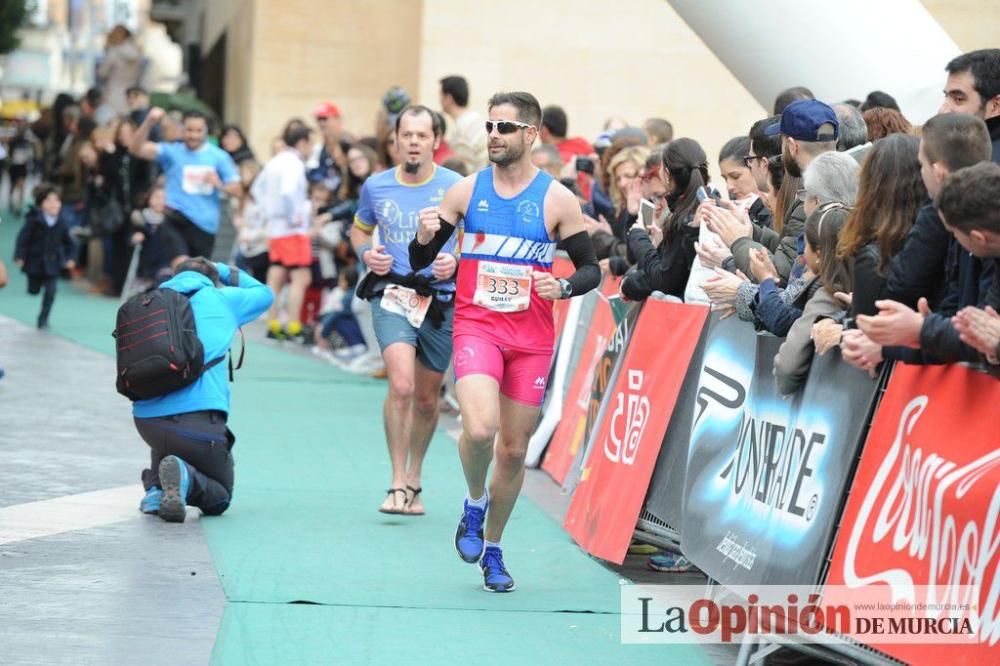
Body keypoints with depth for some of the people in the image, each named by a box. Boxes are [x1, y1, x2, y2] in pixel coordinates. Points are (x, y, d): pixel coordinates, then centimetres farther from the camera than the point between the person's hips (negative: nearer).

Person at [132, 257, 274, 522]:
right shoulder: (221, 298, 10)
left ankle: (155, 486, 8)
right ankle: (187, 479, -21)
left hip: (146, 418, 4)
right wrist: (225, 272, 41)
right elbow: (265, 294, 30)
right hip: (199, 417, -4)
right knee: (219, 497, 15)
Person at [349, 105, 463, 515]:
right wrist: (366, 254, -1)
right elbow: (359, 230, 21)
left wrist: (456, 261, -13)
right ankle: (397, 484, -13)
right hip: (392, 294, -1)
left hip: (441, 300, 1)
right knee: (401, 386, -21)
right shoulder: (375, 187, 3)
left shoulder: (456, 188, -3)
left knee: (427, 398, 12)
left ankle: (413, 481, 33)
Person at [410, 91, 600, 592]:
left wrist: (564, 287, -17)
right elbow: (421, 261, 7)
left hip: (532, 337, 1)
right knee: (479, 428, -25)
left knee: (514, 449, 7)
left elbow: (591, 269, 4)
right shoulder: (466, 190, 2)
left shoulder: (558, 199, -1)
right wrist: (424, 236, -15)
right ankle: (474, 504, 6)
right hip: (476, 326, -1)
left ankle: (492, 550, 27)